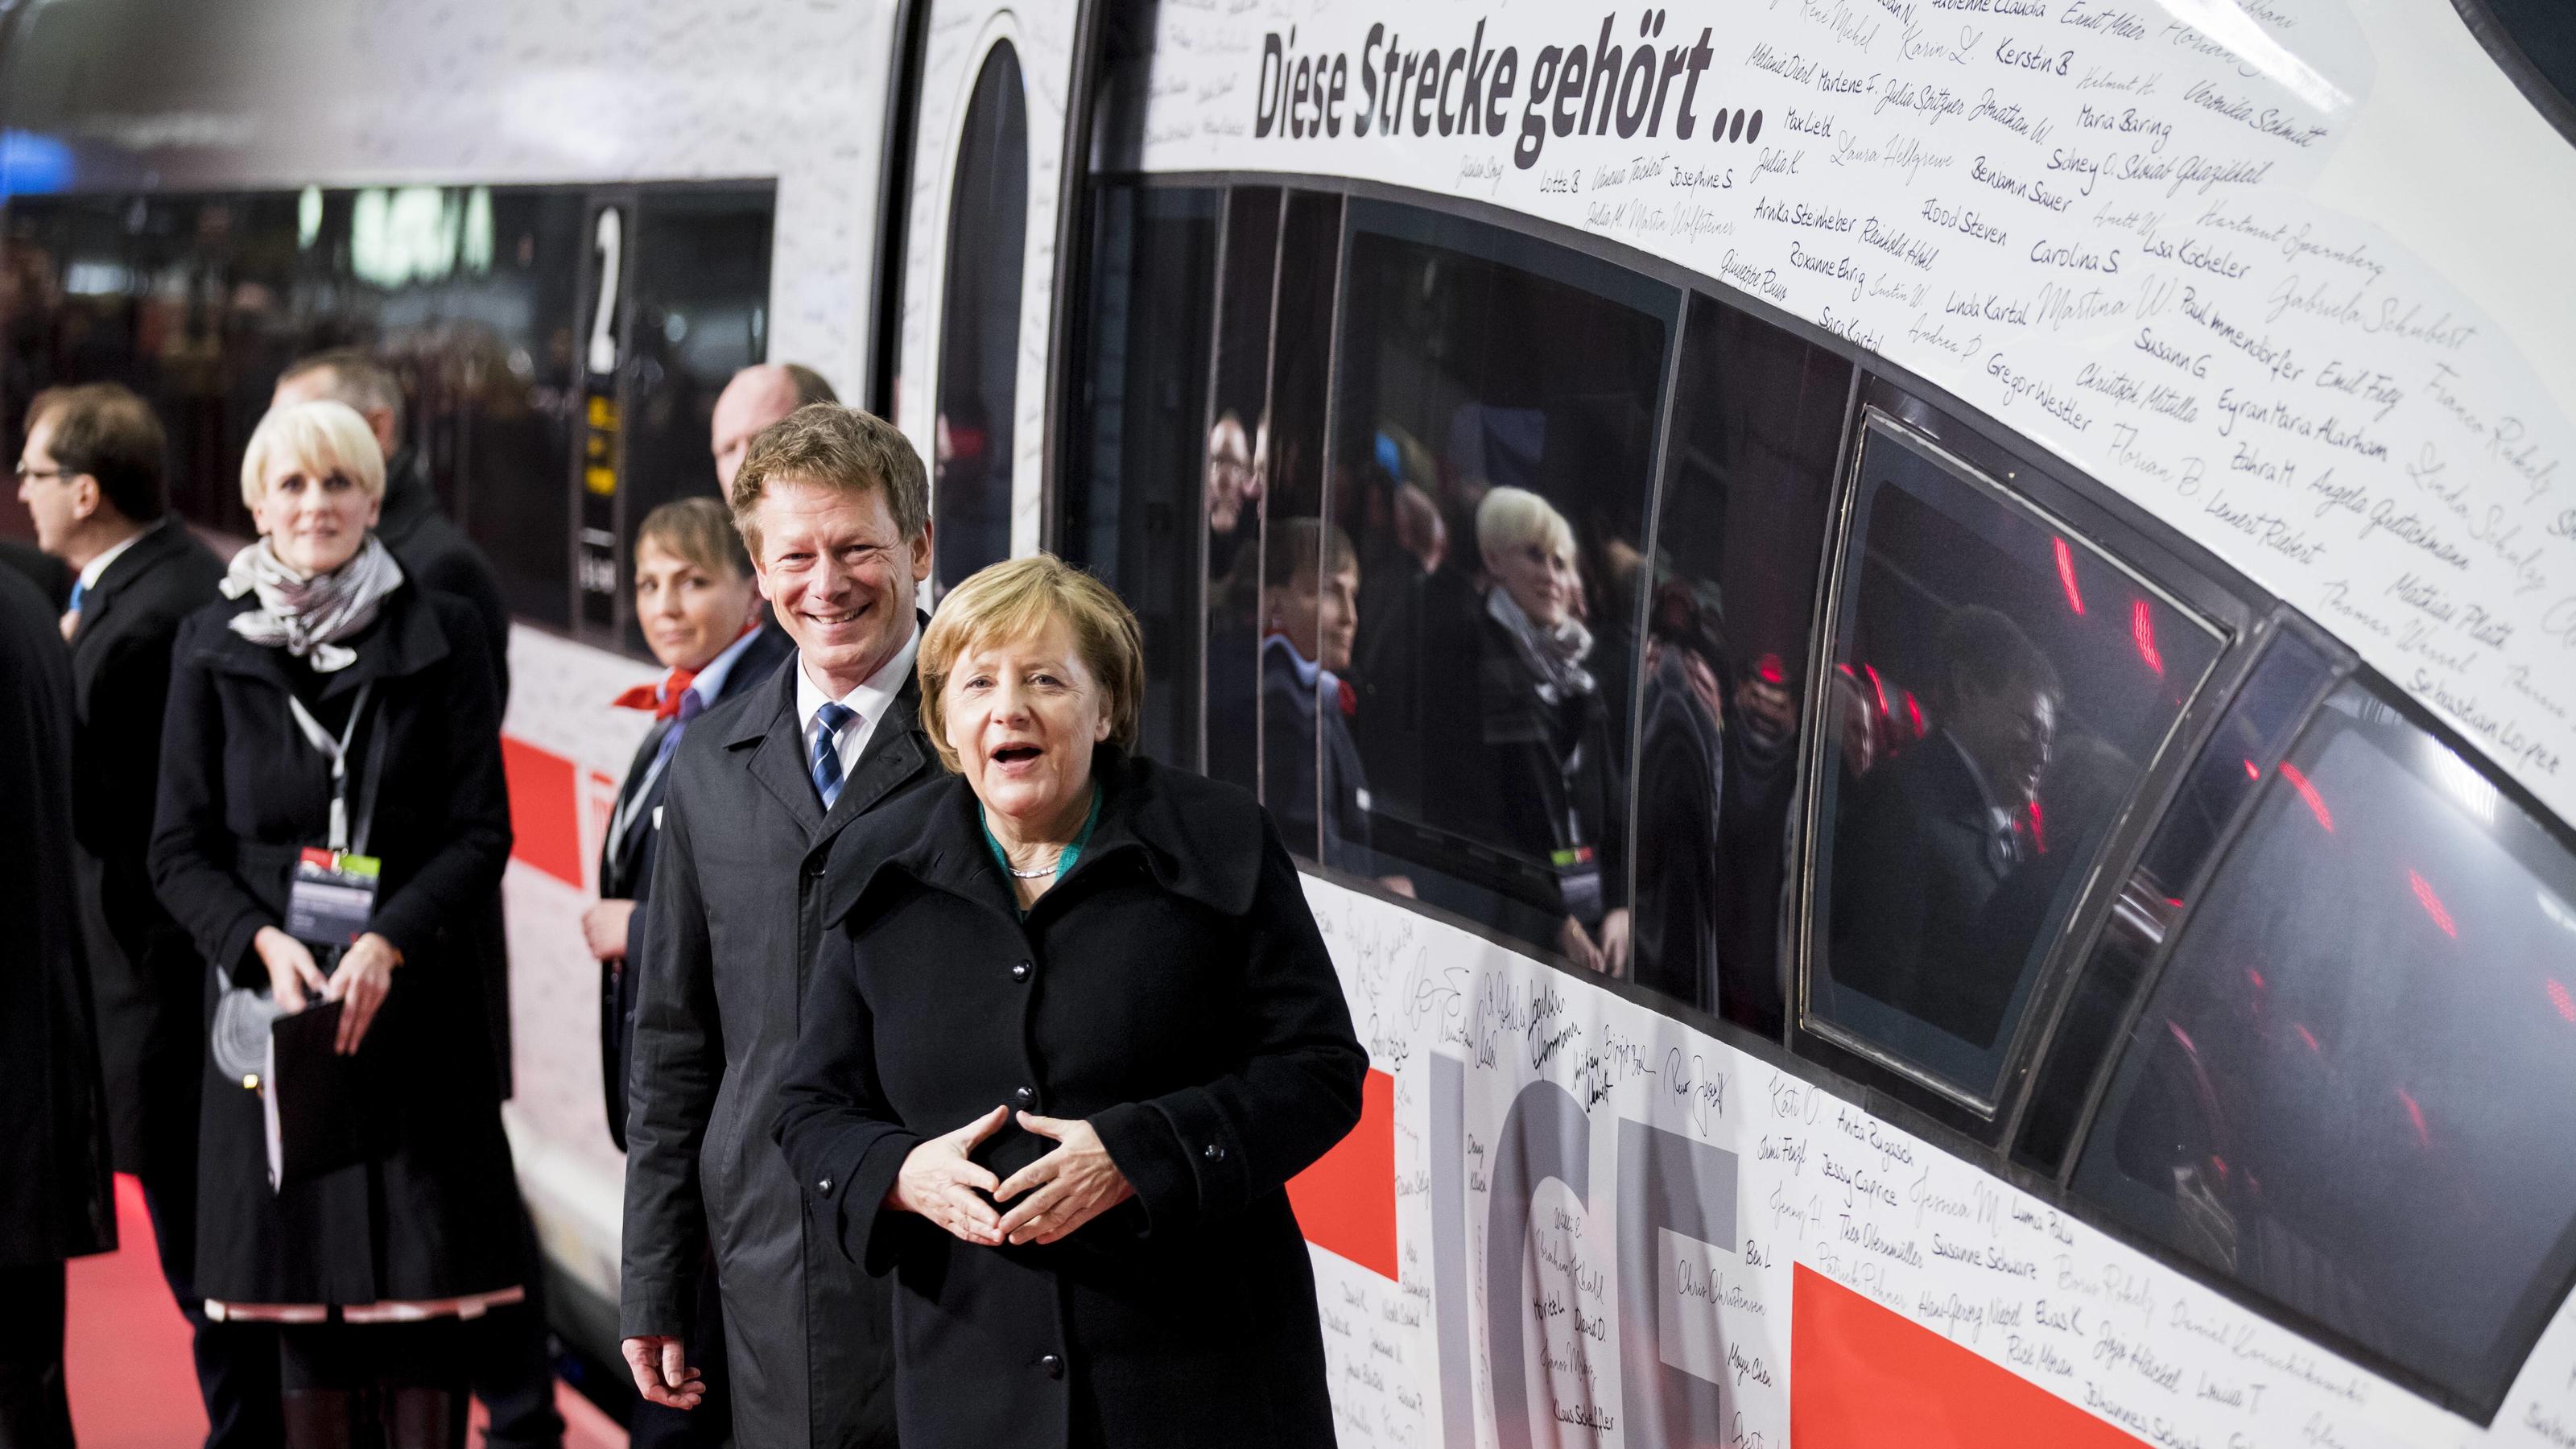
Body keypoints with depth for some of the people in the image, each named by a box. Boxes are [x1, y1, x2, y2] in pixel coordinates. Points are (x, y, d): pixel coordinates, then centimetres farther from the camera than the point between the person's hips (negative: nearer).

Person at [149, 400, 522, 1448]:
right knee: (302, 1289, 3)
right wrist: (263, 943, -12)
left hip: (414, 1004, -1)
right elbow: (179, 851, 6)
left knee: (424, 1284, -3)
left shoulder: (440, 635, 3)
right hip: (272, 1004, 1)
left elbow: (482, 833, 1)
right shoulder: (212, 647, 6)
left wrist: (386, 945, -13)